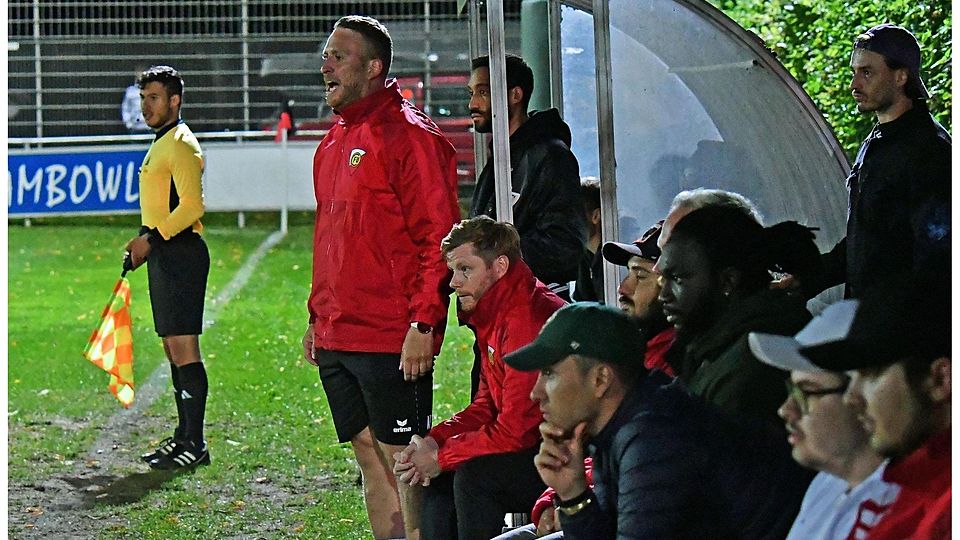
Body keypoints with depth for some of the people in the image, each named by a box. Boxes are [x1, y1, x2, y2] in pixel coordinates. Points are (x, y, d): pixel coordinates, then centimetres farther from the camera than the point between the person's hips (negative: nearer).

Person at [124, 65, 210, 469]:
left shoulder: (181, 144, -11)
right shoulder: (161, 144, 20)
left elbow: (192, 206, -19)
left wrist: (151, 239, -19)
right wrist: (144, 240, 16)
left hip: (181, 253, -10)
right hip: (165, 255, 10)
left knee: (183, 346, -11)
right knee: (172, 348, 12)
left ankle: (195, 445, -10)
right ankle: (184, 435, 17)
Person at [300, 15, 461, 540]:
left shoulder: (409, 135, -10)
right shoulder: (336, 140, 16)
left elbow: (438, 236, -15)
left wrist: (423, 324, -20)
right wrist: (317, 316, 19)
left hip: (391, 339, -9)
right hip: (336, 337, 9)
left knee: (403, 459, -4)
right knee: (368, 456, 12)